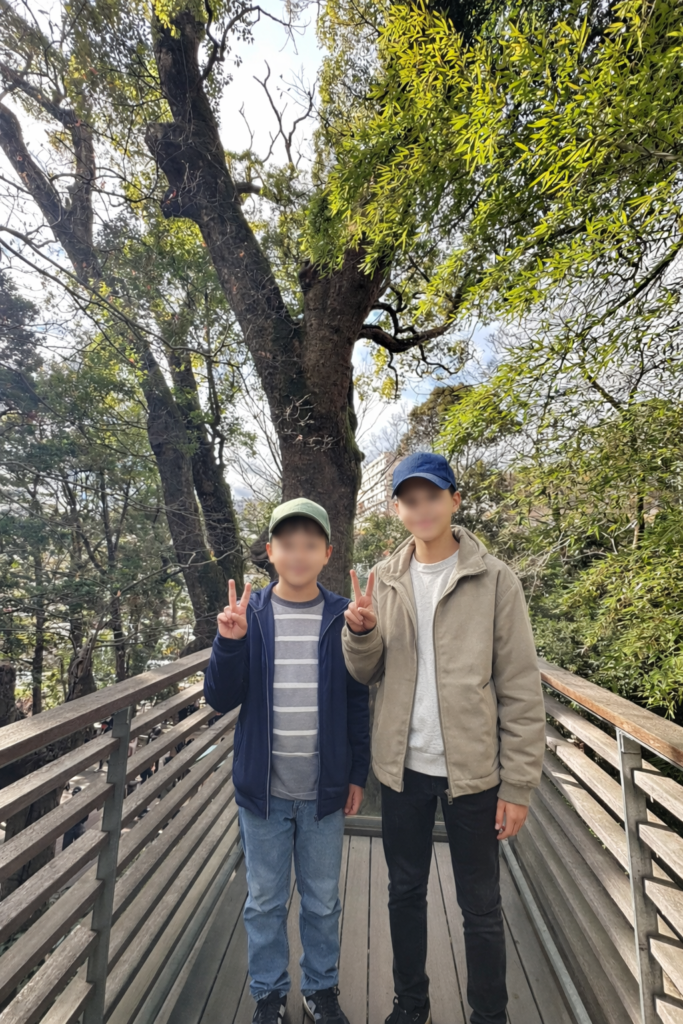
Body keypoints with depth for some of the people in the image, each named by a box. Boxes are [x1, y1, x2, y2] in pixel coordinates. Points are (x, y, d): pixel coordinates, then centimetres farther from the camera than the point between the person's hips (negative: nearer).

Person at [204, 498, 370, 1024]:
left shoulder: (343, 617, -7)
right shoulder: (249, 614, -7)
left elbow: (358, 701, 0)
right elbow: (220, 699, -7)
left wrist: (359, 773, 2)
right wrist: (229, 642, -24)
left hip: (325, 790, 0)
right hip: (264, 788, 0)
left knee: (323, 900, 20)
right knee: (265, 901, 19)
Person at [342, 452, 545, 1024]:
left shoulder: (493, 580, -11)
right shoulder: (385, 580, -1)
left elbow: (521, 690, -8)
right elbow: (367, 674, 3)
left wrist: (518, 785, -8)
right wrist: (361, 633, -18)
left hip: (472, 771, -3)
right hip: (403, 767, 4)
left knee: (480, 906, 16)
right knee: (406, 892, 22)